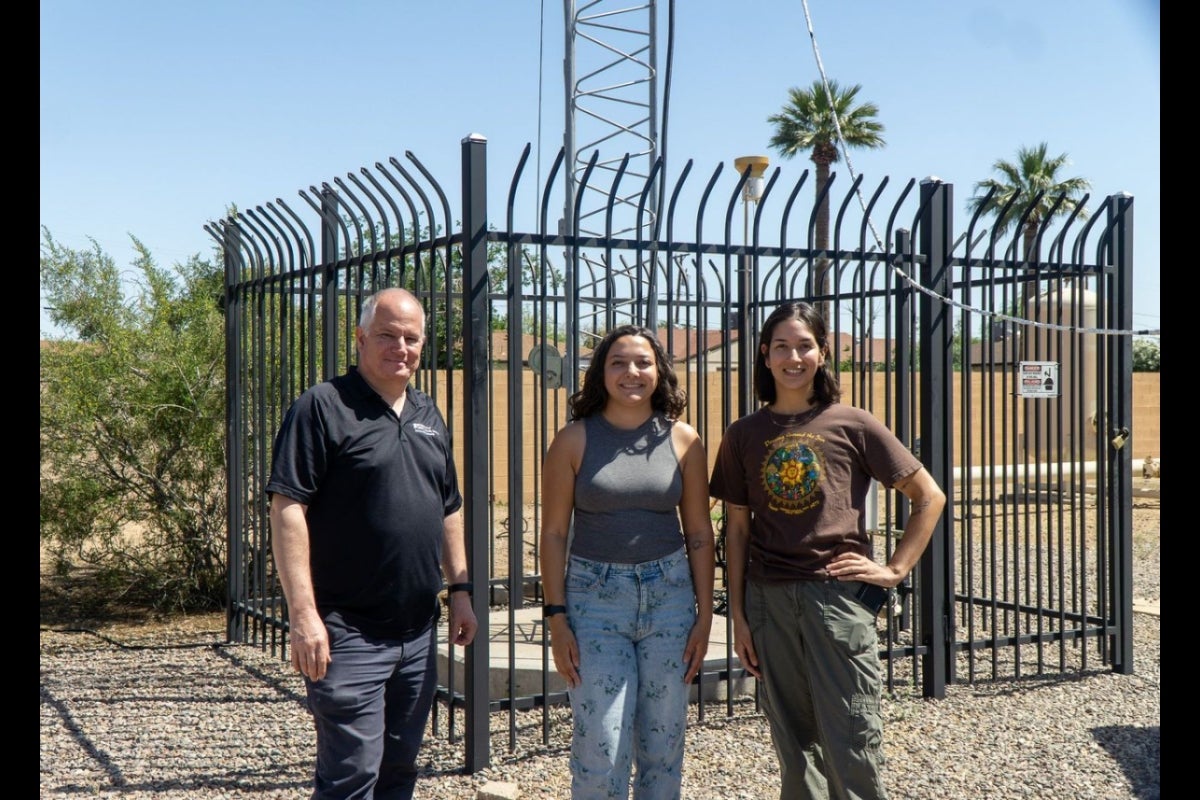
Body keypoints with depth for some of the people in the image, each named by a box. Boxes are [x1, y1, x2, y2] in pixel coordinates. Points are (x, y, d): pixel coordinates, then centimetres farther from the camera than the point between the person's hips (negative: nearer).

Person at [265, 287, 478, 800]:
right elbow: (288, 510, -15)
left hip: (418, 633, 7)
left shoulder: (428, 416, 14)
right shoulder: (323, 408, -9)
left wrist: (460, 589, 14)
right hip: (349, 634, -7)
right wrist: (303, 614, -20)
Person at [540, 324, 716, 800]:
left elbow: (699, 533, 6)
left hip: (669, 595, 2)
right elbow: (553, 533, -1)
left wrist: (704, 617, 3)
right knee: (599, 749, -3)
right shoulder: (574, 440, -2)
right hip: (595, 596, -2)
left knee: (663, 744, 10)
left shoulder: (682, 439, 2)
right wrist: (557, 619, -5)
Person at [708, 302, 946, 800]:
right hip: (770, 600, 3)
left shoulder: (853, 426, -1)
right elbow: (737, 530, 9)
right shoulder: (743, 436, 6)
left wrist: (894, 570, -2)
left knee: (852, 741, -2)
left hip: (838, 594, -3)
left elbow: (929, 497, 4)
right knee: (793, 744, 11)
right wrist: (738, 616, 7)